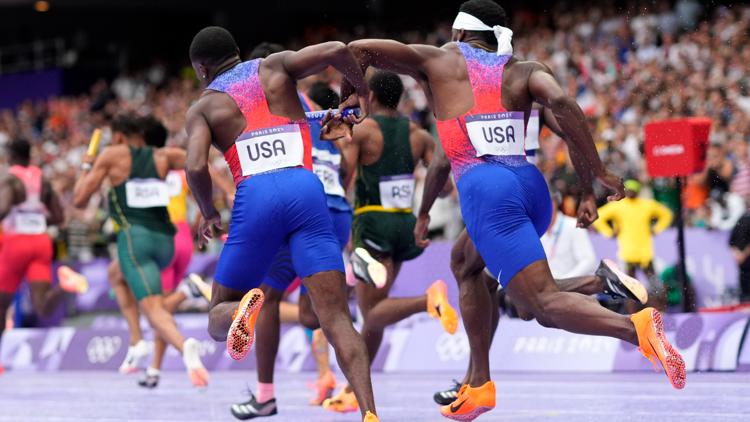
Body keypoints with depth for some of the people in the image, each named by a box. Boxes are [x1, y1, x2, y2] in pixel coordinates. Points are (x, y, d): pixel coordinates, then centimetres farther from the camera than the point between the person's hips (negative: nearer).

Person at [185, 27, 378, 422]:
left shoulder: (203, 107, 15)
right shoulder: (275, 67, 19)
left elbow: (195, 168, -1)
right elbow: (337, 50, 4)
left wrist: (208, 214, 17)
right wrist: (362, 93, 20)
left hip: (255, 198, -1)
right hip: (306, 191, 1)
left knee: (219, 321, 13)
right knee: (336, 319, -4)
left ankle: (242, 310, -25)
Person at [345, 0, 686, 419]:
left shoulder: (439, 60, 15)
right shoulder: (525, 71, 18)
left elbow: (360, 49, 9)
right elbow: (562, 102, -4)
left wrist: (348, 98, 28)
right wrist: (596, 175, -5)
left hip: (486, 192, -6)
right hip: (531, 185, 6)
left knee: (546, 303, -14)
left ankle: (636, 325, -40)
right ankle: (480, 384, 30)